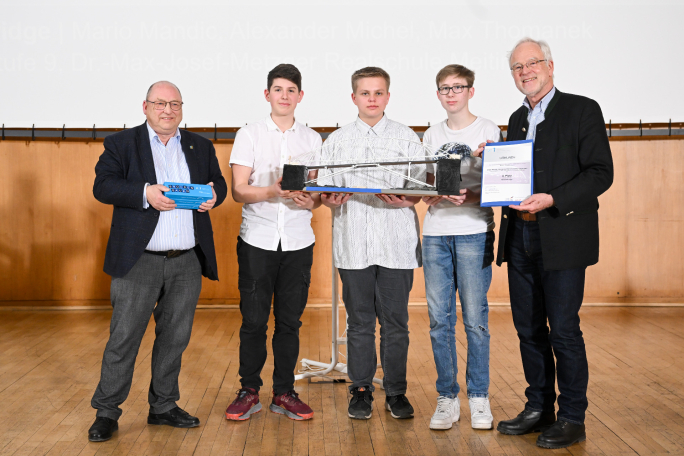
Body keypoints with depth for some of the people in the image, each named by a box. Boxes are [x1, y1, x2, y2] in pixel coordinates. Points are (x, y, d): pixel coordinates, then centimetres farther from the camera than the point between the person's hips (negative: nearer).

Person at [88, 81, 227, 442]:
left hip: (187, 263, 4)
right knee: (124, 337, -1)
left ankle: (163, 406, 26)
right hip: (139, 261, -4)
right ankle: (106, 412, 12)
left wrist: (214, 193, -6)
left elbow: (219, 182, 18)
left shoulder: (201, 147, 14)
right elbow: (102, 186, -8)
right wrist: (145, 193, -22)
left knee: (175, 338, 12)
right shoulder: (121, 144, 3)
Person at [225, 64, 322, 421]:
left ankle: (284, 393, 17)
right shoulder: (249, 134, 4)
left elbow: (320, 191, 10)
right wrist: (272, 192, -21)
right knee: (253, 319, 1)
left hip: (298, 242, 2)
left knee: (289, 320, 6)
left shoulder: (312, 139, 11)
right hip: (257, 240, -2)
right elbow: (239, 190, -3)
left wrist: (310, 200, -13)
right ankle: (249, 391, 15)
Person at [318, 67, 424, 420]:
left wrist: (405, 200, -16)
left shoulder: (407, 137, 9)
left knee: (395, 321, 3)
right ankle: (361, 391, 18)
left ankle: (396, 391, 16)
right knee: (359, 321, 6)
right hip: (353, 242, 1)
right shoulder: (337, 140, 11)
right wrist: (332, 199, -13)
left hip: (397, 242, 0)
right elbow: (324, 191, 9)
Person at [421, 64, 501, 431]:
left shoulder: (488, 130, 3)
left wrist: (469, 196, -18)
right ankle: (447, 397, 12)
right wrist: (432, 194, -5)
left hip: (473, 232, -4)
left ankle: (479, 397, 10)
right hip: (435, 233, 4)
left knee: (475, 319, -3)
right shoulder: (432, 135, 16)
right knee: (439, 320, 3)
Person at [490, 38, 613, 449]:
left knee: (564, 330, -3)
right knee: (529, 329, 12)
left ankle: (572, 419, 10)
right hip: (521, 238, 7)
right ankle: (539, 408, 25)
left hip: (562, 238, -6)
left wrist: (552, 199, -21)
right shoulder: (517, 119, 18)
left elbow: (601, 173, -11)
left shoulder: (582, 110, -3)